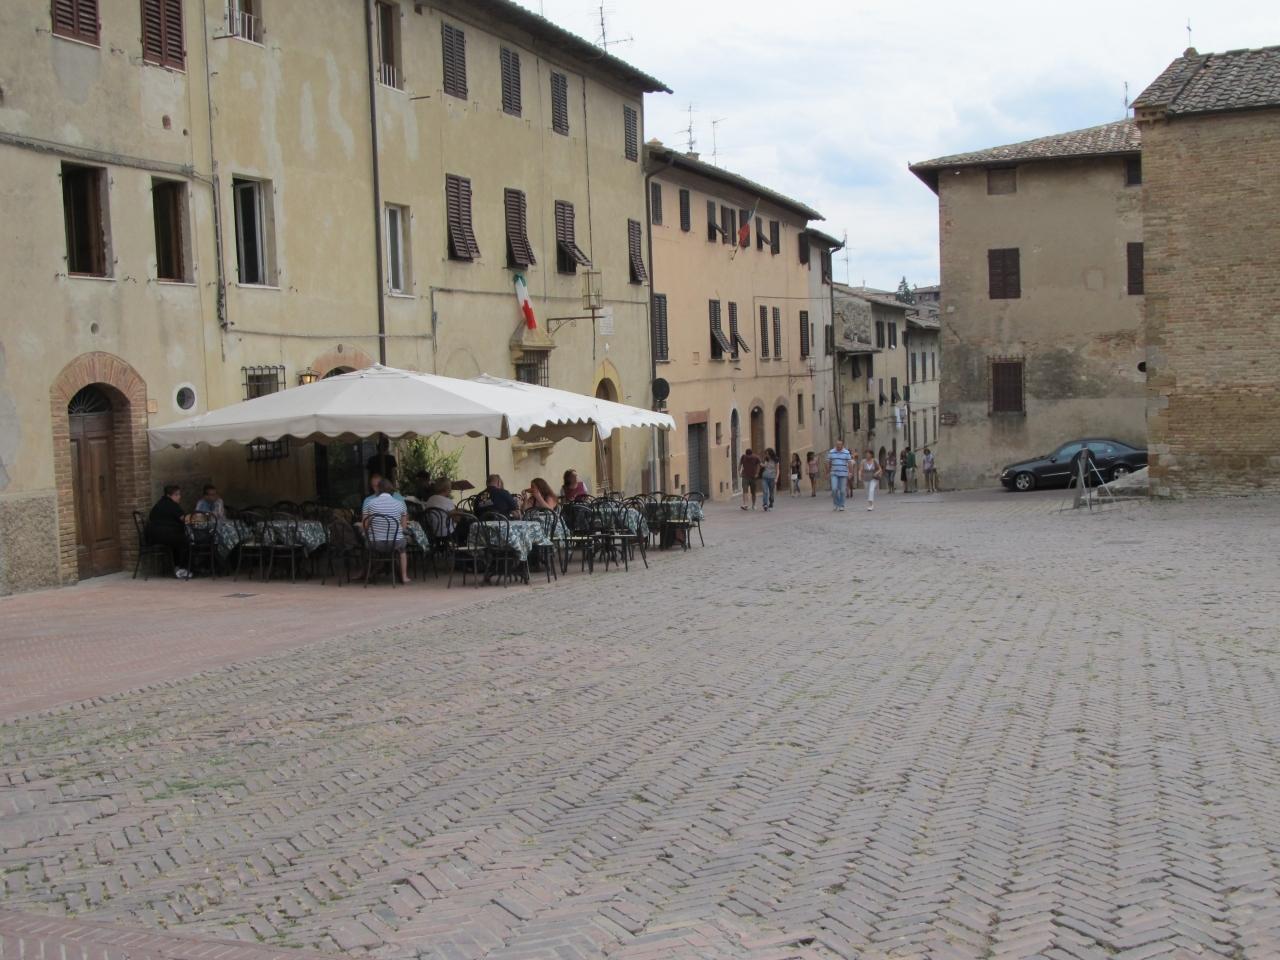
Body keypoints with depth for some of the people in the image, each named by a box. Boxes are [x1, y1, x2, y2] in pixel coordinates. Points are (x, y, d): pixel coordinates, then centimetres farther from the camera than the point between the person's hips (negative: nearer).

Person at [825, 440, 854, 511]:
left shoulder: (847, 453, -1)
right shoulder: (831, 452, 2)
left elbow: (849, 463, -2)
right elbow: (828, 463, 8)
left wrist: (849, 473, -9)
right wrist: (828, 473, 8)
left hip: (843, 474, 0)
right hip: (834, 474, 0)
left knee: (842, 490, 2)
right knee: (834, 489, -13)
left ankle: (841, 506, 11)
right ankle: (835, 503, 7)